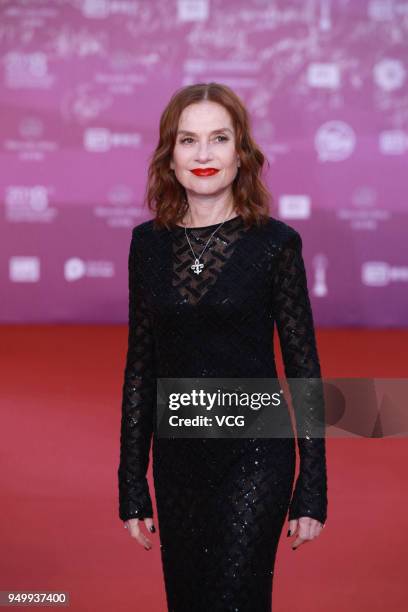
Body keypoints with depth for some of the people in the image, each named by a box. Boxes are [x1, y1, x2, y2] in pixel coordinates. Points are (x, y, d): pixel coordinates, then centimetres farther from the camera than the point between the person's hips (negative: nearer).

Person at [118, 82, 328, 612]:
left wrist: (313, 490, -7)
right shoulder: (149, 242, 4)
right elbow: (140, 365, 7)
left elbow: (303, 367, -4)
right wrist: (132, 485, 6)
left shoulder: (275, 243, -6)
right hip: (177, 459, 4)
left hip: (253, 455, -4)